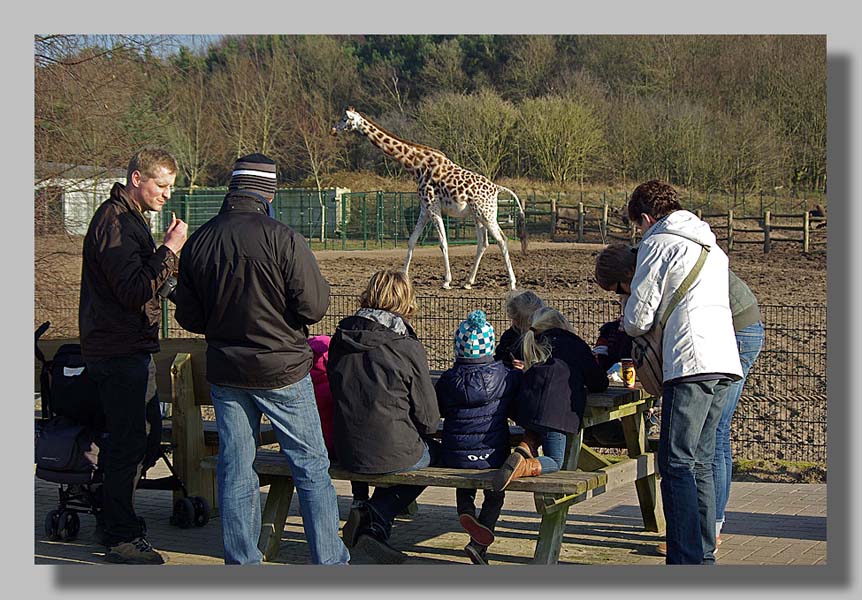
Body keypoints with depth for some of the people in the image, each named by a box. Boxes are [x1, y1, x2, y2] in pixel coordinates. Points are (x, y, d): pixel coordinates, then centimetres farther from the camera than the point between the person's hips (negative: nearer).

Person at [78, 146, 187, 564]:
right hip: (119, 351, -11)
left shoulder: (130, 218, 17)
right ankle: (120, 538, 3)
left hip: (133, 348, 11)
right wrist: (169, 251, -23)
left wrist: (168, 253, 9)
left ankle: (118, 522, 29)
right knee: (128, 442, -5)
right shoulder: (114, 222, -17)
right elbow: (134, 291, -25)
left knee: (136, 435, 17)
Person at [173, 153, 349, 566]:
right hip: (281, 369, -4)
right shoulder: (281, 238, -17)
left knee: (234, 472, 11)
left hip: (224, 372, 4)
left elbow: (188, 316, 4)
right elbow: (314, 306, -15)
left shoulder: (198, 241, -2)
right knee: (311, 468, 7)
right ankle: (329, 562, 11)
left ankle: (242, 563, 17)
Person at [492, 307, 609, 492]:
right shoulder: (576, 344, 13)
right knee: (555, 462, 7)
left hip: (526, 405, 4)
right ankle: (523, 467, -22)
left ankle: (526, 446, 5)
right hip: (557, 411, -4)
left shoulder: (532, 345, 23)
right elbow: (599, 384, 16)